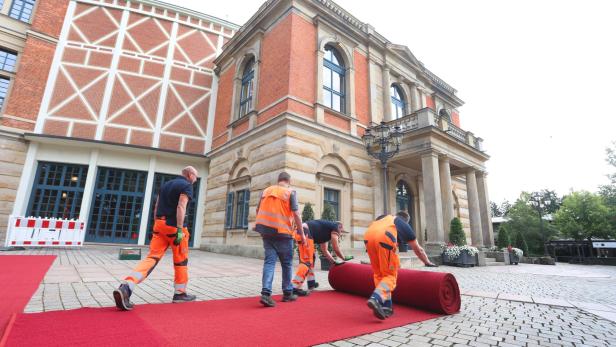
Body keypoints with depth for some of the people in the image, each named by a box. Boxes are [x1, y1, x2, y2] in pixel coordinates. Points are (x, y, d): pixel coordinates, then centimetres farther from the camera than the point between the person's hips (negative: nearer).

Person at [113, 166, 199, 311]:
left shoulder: (166, 184, 21)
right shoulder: (187, 185, -5)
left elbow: (156, 208, 20)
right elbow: (181, 207, -18)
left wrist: (156, 226, 23)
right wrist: (180, 230, -22)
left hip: (160, 224, 7)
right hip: (174, 226, -7)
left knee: (152, 257, 1)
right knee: (181, 260, 7)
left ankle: (126, 287, -18)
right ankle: (180, 293, 17)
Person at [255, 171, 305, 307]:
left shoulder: (266, 191, 11)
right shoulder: (290, 192, -4)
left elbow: (258, 210, 17)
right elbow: (296, 214, -10)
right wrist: (302, 233, -3)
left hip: (266, 231, 4)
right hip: (283, 232, -4)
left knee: (269, 261, 5)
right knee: (287, 264, 11)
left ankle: (266, 293, -9)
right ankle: (287, 293, 21)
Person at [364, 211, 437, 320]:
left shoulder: (384, 217, 41)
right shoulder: (405, 225, 31)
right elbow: (418, 249, 40)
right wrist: (427, 262, 58)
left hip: (368, 236, 4)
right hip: (384, 238, -4)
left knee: (379, 274, 18)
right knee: (390, 275, 6)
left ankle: (386, 307, 17)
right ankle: (376, 298, -17)